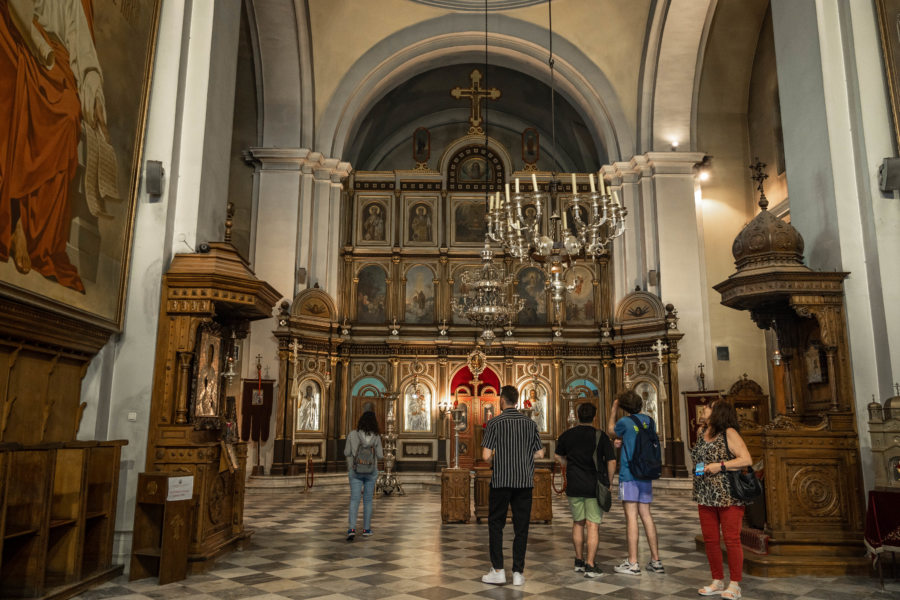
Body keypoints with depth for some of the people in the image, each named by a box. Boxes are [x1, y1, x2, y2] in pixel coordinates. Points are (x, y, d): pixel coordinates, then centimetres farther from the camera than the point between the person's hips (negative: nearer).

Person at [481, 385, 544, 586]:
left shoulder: (495, 422, -7)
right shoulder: (530, 423, 4)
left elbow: (486, 455, -12)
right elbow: (540, 453, 7)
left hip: (501, 481, -3)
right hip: (524, 481, 3)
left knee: (496, 525, 9)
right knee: (521, 528, 8)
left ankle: (498, 570, 9)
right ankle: (518, 572, 9)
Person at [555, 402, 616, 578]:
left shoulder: (567, 435, 2)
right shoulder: (601, 436, -7)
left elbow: (559, 457, 16)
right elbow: (611, 462, -8)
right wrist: (608, 483, 5)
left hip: (574, 486, 3)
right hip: (595, 486, -3)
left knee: (578, 523, 16)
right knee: (593, 526, 0)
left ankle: (579, 562, 23)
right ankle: (590, 566, -1)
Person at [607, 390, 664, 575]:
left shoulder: (625, 422, -10)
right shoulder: (649, 421, 8)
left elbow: (610, 431, 11)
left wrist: (613, 410, 18)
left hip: (629, 475, -6)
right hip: (646, 475, 6)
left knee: (631, 516, -4)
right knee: (646, 515, 11)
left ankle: (632, 563, -1)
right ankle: (655, 561, 15)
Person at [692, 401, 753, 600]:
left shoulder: (729, 433, -9)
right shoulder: (701, 432, 10)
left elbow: (747, 460, -16)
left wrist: (719, 466, -20)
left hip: (728, 496, -6)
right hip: (705, 496, 7)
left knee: (731, 540, -1)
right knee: (710, 540, 9)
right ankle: (717, 582, 21)